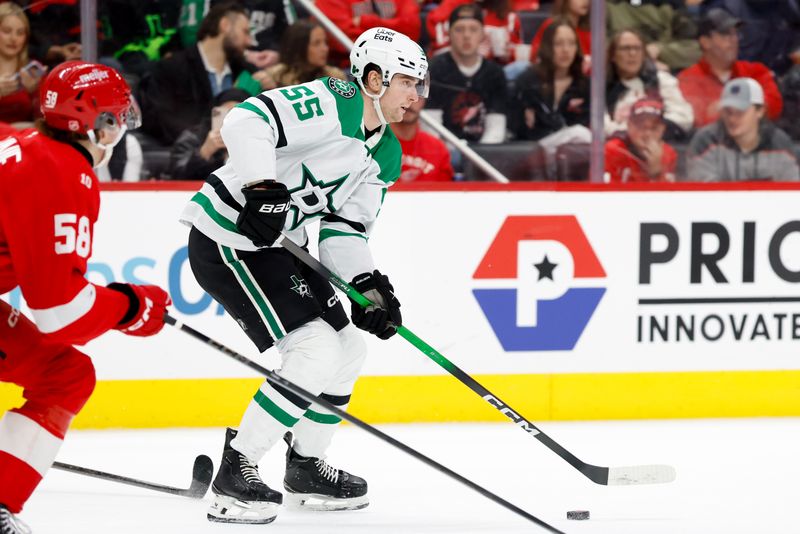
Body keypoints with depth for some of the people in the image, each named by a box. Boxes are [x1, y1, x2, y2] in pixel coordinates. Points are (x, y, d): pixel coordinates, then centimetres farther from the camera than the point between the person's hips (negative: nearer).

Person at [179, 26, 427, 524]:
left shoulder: (386, 155, 11)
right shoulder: (333, 102, -18)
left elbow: (344, 229, 11)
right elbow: (247, 120, -29)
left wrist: (369, 284, -6)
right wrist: (262, 188, -40)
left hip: (277, 243, 10)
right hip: (227, 240, -10)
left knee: (349, 347, 14)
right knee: (317, 350, -17)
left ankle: (306, 466, 30)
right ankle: (236, 471, -10)